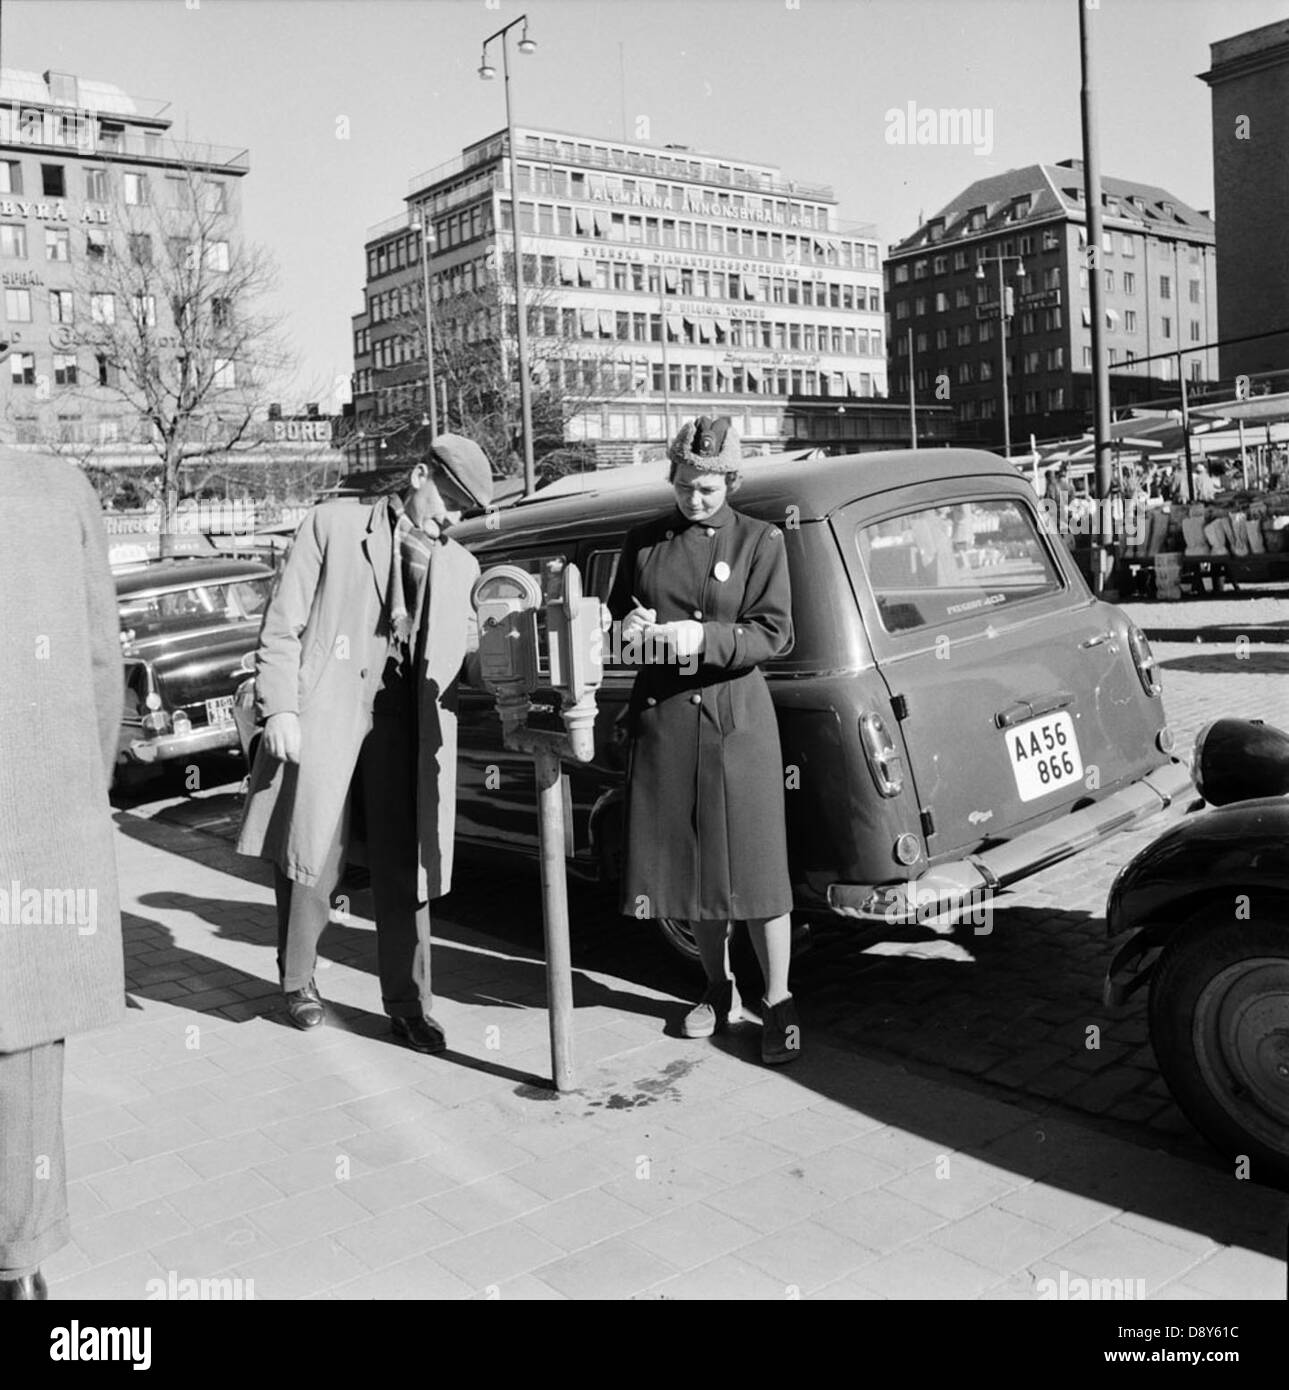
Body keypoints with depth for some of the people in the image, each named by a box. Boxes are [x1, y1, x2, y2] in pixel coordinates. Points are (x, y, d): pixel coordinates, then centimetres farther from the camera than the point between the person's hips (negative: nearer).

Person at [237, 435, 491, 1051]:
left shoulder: (460, 566, 16)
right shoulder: (332, 525, 4)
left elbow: (474, 651, 14)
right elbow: (282, 625, 0)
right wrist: (280, 708, -8)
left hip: (404, 726, 3)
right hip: (323, 717, -3)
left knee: (404, 873, 4)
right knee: (310, 861, 5)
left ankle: (407, 1003, 16)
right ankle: (297, 980, 28)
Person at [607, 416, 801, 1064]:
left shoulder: (760, 541, 0)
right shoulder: (642, 542, 9)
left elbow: (775, 634, -6)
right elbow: (615, 613, 17)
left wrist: (705, 638, -22)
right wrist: (631, 629, -8)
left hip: (736, 716, -3)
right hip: (662, 715, 4)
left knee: (756, 861, -2)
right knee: (688, 858, 10)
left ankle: (777, 1003, 12)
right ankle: (718, 989, 28)